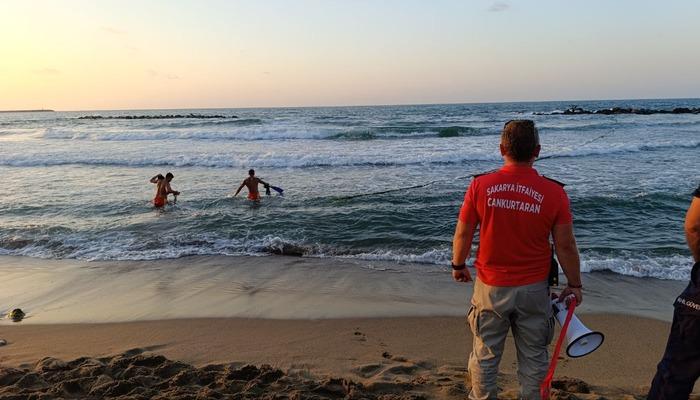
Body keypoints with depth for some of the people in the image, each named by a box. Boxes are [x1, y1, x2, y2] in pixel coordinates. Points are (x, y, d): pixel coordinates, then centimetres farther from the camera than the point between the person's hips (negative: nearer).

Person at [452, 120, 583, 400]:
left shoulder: (480, 185, -12)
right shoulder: (554, 192, -11)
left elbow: (463, 234, -6)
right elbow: (565, 245, -5)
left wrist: (458, 266, 12)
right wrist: (574, 284, 9)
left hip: (490, 287, 0)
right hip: (534, 289, 0)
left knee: (485, 355, 17)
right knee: (533, 356, 18)